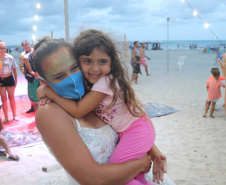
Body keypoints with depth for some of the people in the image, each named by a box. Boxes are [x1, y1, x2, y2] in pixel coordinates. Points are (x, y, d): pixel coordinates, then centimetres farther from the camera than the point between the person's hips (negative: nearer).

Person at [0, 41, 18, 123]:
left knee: (11, 97, 8)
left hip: (9, 79, 1)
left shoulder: (10, 57, -7)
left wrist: (16, 80, 5)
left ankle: (14, 115, 20)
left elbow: (14, 70, 3)